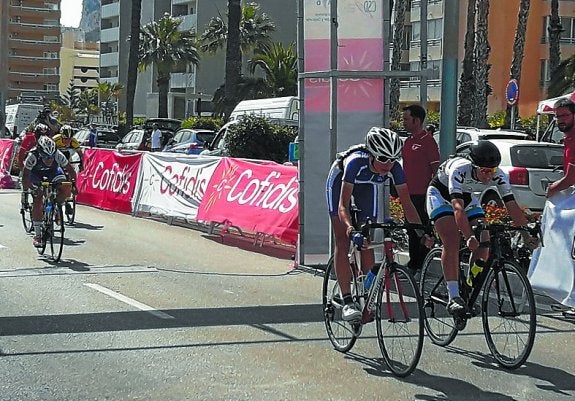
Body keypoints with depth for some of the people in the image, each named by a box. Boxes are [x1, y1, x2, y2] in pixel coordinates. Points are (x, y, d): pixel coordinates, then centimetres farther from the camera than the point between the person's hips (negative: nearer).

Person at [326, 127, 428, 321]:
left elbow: (407, 203, -26)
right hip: (340, 180, -4)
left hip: (366, 186, 4)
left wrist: (422, 231, -38)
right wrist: (351, 230, -61)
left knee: (367, 243, -3)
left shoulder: (394, 168, -31)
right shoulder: (356, 162, -43)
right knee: (343, 242, -12)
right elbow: (343, 205, -44)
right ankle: (347, 301, -15)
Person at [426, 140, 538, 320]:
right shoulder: (459, 170, -39)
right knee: (452, 243, -23)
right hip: (441, 194, -5)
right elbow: (457, 207, -48)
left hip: (467, 197, 5)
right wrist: (468, 237, -59)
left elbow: (512, 205, -29)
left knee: (484, 243, -9)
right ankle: (453, 298, -22)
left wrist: (526, 234, -39)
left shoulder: (497, 176, -26)